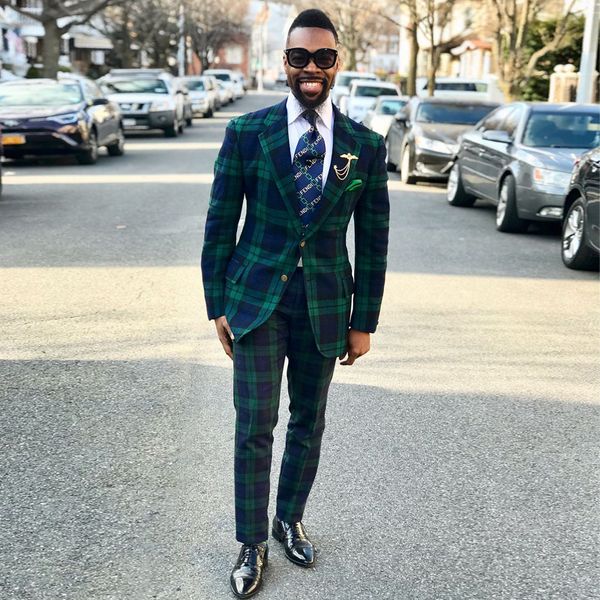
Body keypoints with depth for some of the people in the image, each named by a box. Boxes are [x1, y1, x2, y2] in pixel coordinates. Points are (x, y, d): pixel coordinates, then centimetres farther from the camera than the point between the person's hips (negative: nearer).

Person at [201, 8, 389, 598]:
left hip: (325, 305, 2)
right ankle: (252, 544, 20)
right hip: (257, 299, -1)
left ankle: (289, 518, 37)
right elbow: (220, 224, 0)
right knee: (254, 426, 0)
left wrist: (364, 321, 3)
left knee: (308, 422, 14)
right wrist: (217, 305, -1)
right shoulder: (246, 132, -4)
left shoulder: (366, 146, -1)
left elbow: (373, 240, 3)